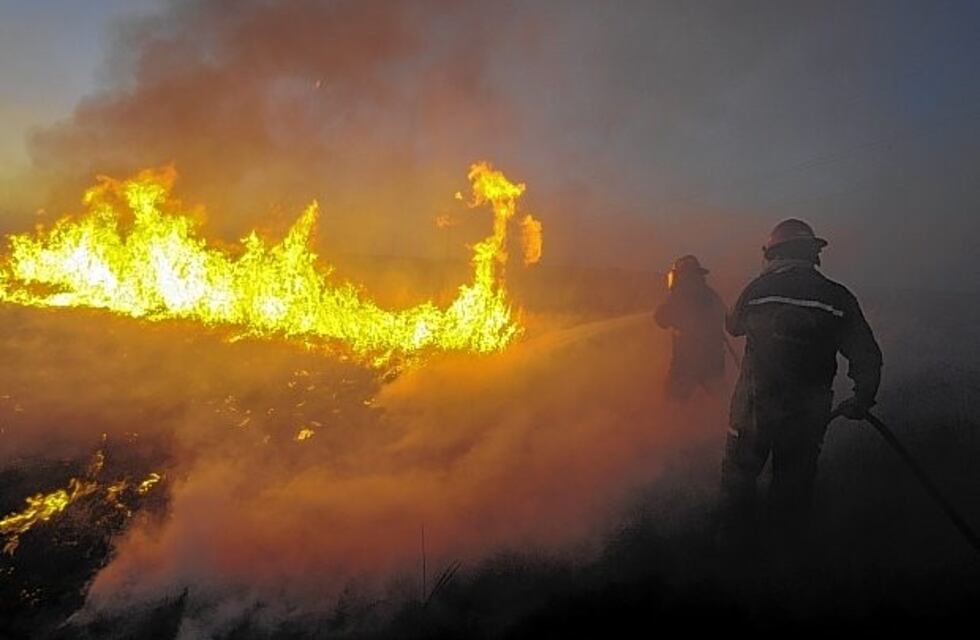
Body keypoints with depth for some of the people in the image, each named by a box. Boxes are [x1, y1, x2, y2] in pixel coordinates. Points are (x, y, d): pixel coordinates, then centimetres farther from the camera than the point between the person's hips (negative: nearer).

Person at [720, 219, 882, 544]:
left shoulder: (757, 289, -10)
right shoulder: (838, 298, -7)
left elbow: (733, 326, 10)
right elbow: (867, 356, -3)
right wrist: (862, 401, 11)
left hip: (754, 405, -1)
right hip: (807, 414, 1)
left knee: (739, 472, 17)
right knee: (794, 481, 17)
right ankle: (787, 543, 31)